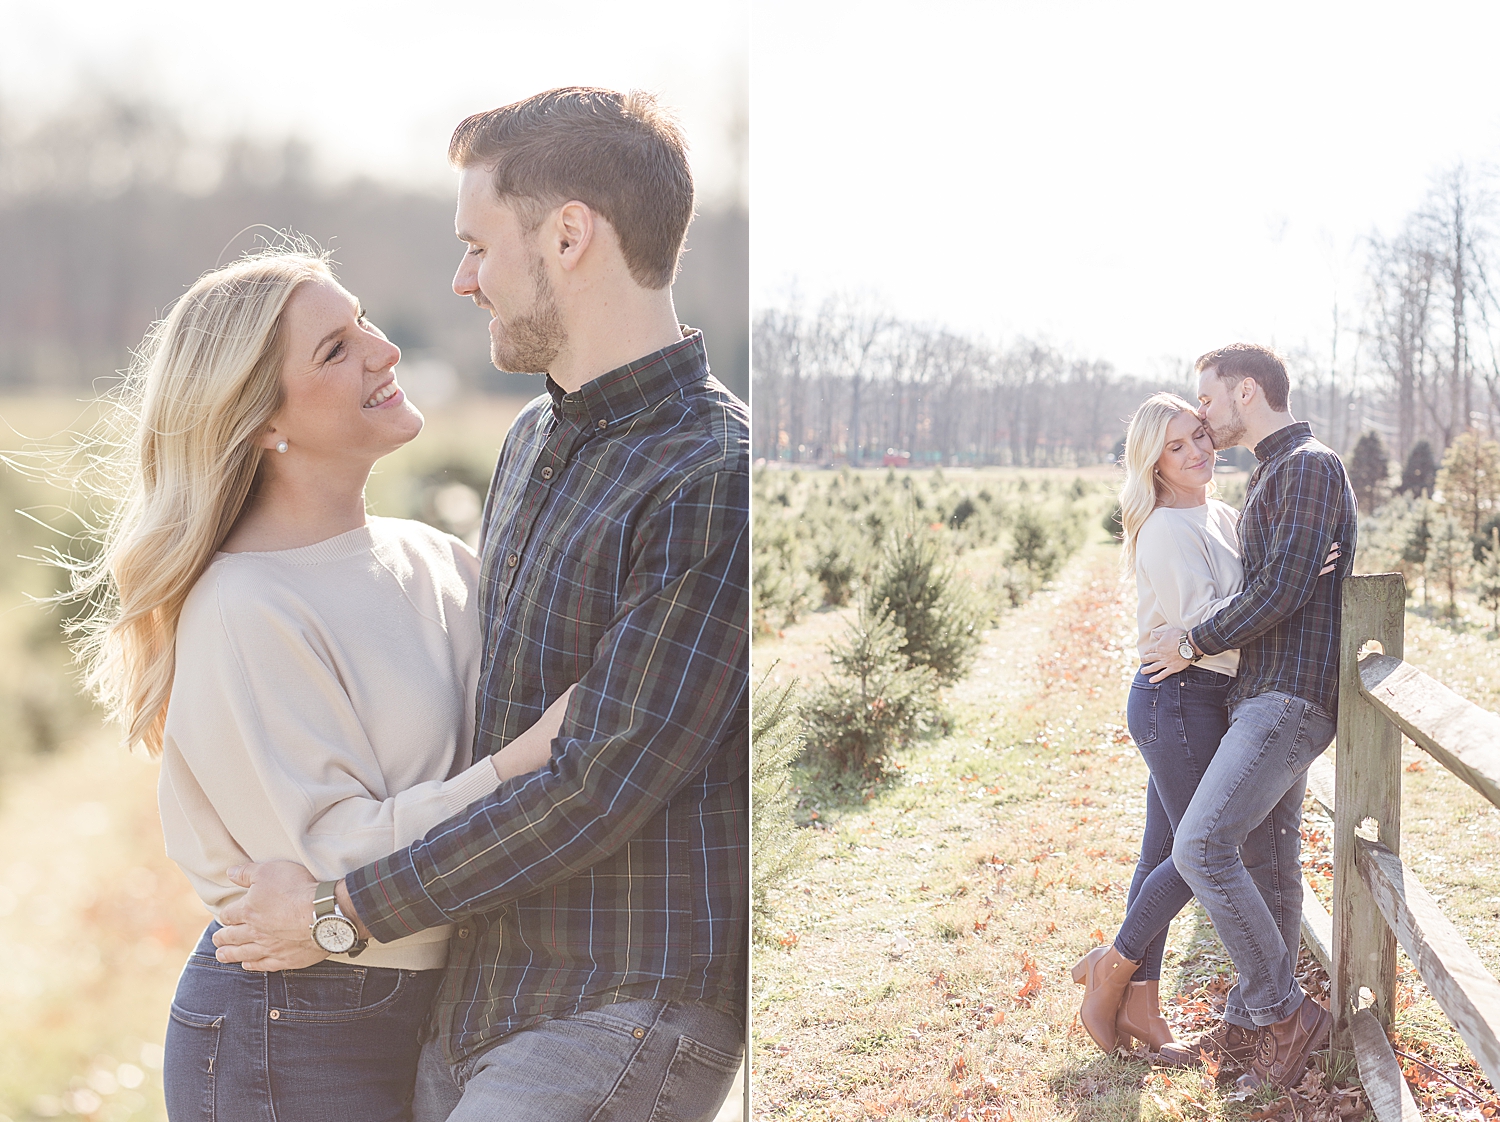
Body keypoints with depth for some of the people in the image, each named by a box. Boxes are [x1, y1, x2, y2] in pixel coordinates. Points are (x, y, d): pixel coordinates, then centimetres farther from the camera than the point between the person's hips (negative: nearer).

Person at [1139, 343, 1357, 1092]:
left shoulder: (1312, 466, -12)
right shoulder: (1274, 477, 20)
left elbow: (1283, 590, -19)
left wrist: (1194, 644, -10)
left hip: (1291, 699, -10)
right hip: (1264, 697, 10)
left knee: (1201, 848, -18)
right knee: (1267, 861, 12)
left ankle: (1285, 1013, -9)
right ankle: (1249, 1026, 19)